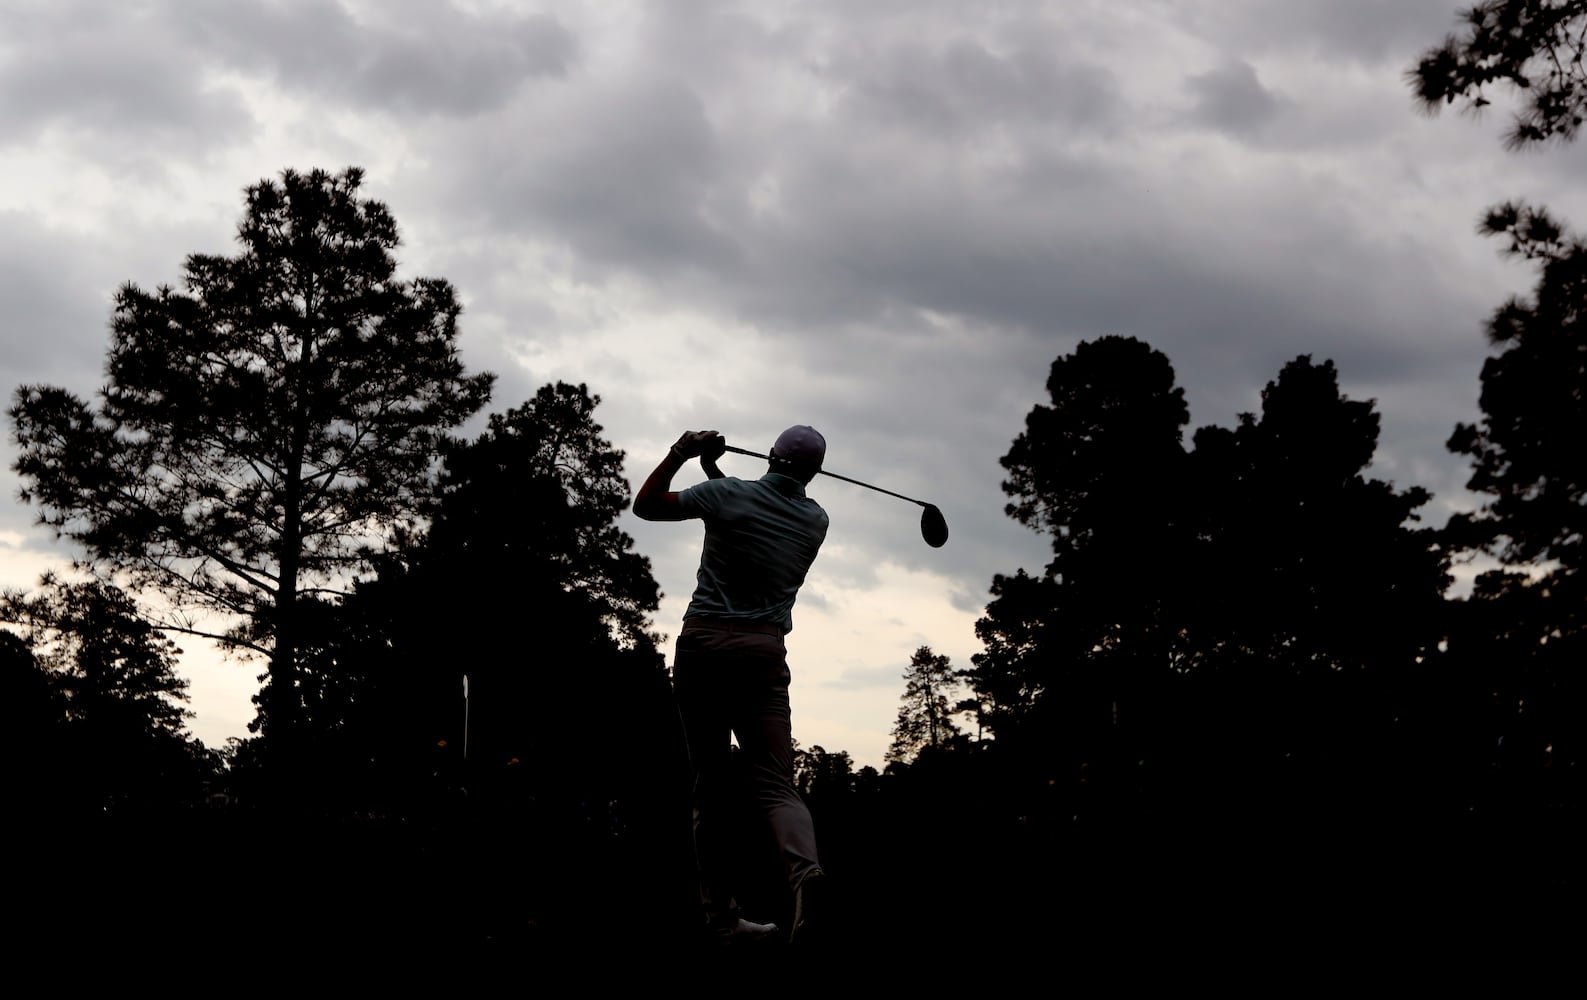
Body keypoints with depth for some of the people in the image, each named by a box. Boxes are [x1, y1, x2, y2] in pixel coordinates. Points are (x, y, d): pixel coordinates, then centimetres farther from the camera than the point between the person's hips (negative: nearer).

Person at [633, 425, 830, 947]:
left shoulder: (727, 494, 2)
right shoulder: (815, 520, 11)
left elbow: (645, 504, 14)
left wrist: (680, 454, 19)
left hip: (702, 644, -1)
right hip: (763, 652, 1)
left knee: (710, 787, 4)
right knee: (774, 782, -5)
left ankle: (721, 915, 2)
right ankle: (804, 867, -34)